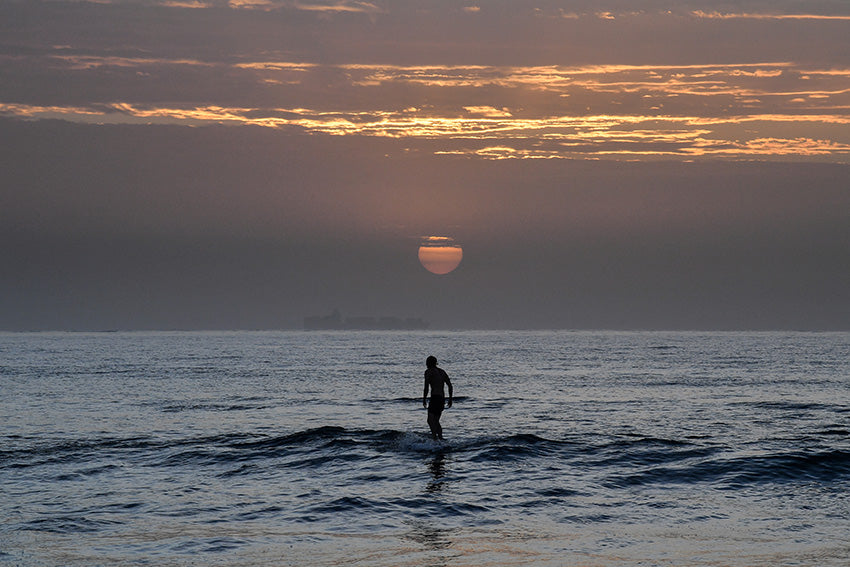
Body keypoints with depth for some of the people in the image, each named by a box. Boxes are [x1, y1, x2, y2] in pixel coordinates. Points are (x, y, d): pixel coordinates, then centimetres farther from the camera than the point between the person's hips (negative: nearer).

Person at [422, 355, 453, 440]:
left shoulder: (428, 371, 0)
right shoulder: (442, 372, 21)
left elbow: (426, 387, -8)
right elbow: (450, 386, 16)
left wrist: (424, 400, -4)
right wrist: (450, 400, 19)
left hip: (435, 398, -8)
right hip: (442, 398, 8)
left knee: (430, 420, -15)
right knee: (436, 421, 18)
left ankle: (435, 436, -32)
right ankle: (441, 438, 15)